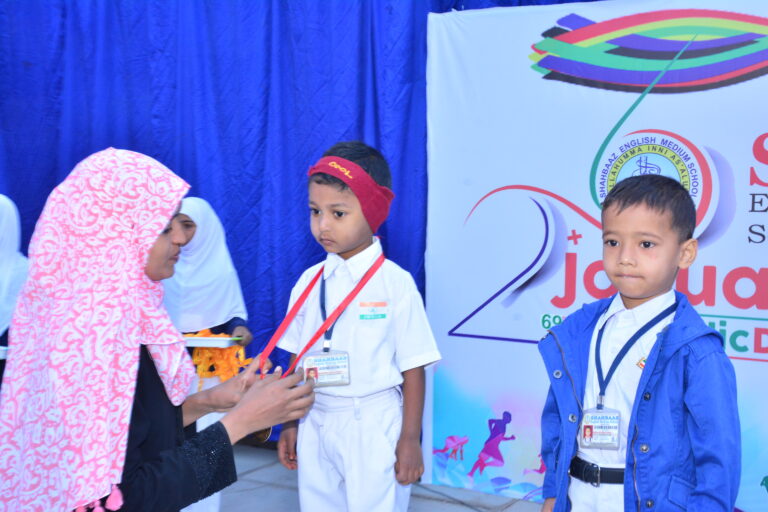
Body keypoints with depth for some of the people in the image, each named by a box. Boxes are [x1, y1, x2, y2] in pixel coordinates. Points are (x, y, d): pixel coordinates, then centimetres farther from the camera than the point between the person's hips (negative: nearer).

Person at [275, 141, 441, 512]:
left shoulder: (395, 283, -10)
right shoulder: (309, 282, 3)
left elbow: (413, 370, -8)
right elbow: (298, 360, 9)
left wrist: (409, 440, -8)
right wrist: (290, 425, 9)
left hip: (373, 428, -4)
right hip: (316, 425, 4)